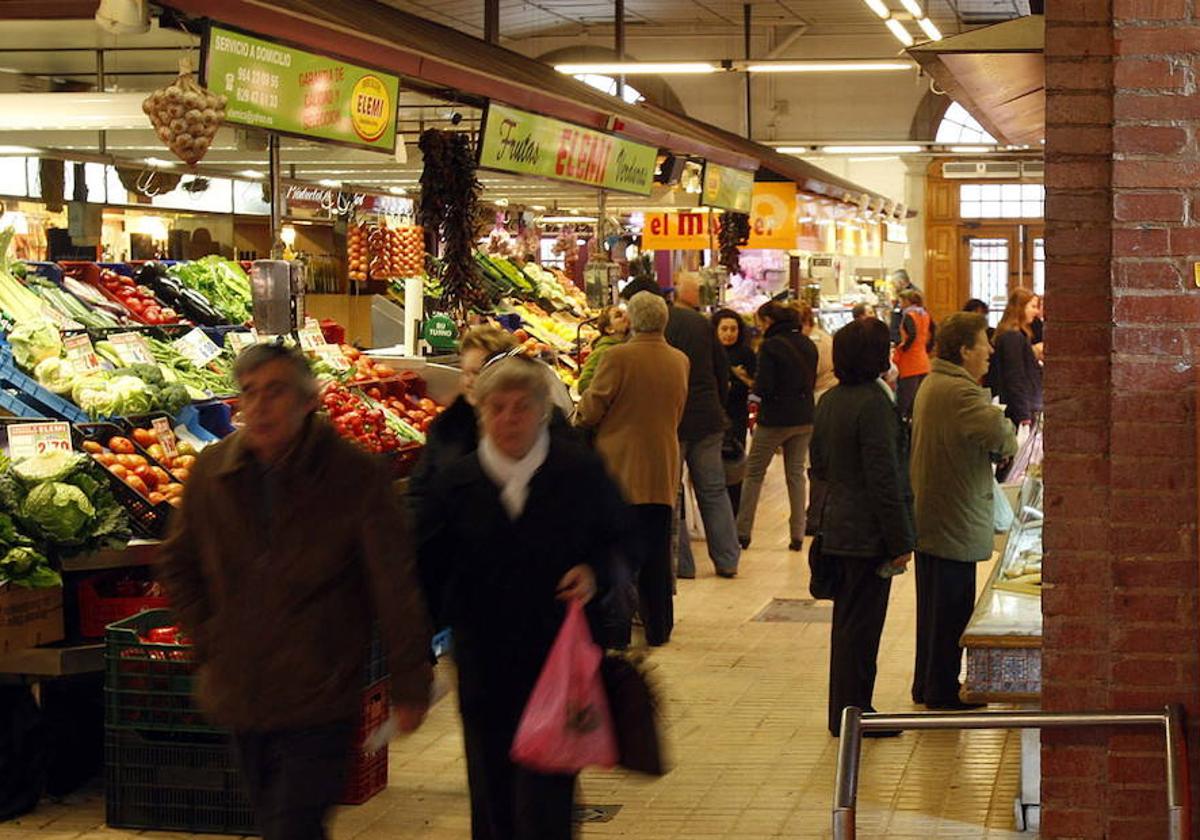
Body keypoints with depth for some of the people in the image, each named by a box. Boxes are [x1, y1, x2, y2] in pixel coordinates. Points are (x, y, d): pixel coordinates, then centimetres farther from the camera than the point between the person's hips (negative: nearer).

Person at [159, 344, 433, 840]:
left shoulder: (357, 477, -11)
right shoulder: (212, 472, 1)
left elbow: (397, 589, -7)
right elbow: (178, 564, 16)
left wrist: (410, 687, -5)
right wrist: (206, 642, 5)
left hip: (319, 705, -5)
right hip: (239, 698, 5)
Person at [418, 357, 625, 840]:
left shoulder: (580, 472, -2)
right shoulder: (456, 482, 1)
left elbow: (623, 542, 9)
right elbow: (431, 569, 5)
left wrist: (595, 573, -11)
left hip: (558, 661, -2)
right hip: (483, 667, 3)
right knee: (492, 800, 12)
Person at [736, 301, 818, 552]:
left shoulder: (770, 346, -15)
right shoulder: (808, 344, 6)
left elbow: (764, 388, -18)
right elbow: (812, 381, 13)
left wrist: (752, 384, 3)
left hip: (775, 419, -6)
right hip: (804, 418, 6)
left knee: (754, 473, 6)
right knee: (797, 474, 11)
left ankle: (743, 533, 7)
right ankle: (798, 535, 7)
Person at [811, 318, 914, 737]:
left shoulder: (828, 401, 8)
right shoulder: (873, 403, -20)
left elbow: (819, 464, 16)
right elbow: (884, 478, -20)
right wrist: (900, 541, -16)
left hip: (838, 526, 9)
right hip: (868, 533, -9)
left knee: (848, 622, 17)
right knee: (861, 626, -1)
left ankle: (845, 709, 25)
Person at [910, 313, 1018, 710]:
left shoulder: (932, 384, 13)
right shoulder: (959, 392, -22)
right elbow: (998, 432, -35)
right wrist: (1008, 443, -13)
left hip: (929, 518, 10)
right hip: (955, 523, -10)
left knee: (934, 606, 19)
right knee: (952, 609, 1)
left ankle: (927, 684, 28)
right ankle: (943, 692, 10)